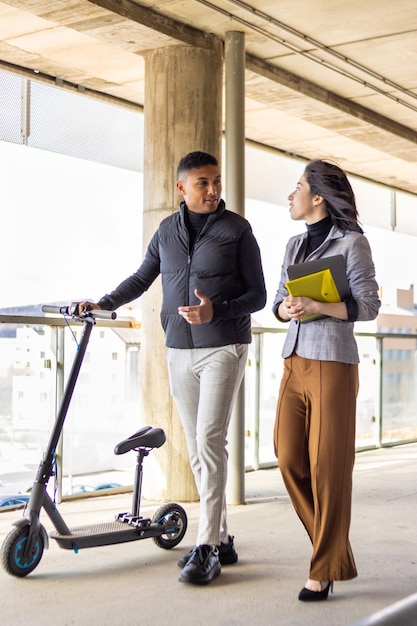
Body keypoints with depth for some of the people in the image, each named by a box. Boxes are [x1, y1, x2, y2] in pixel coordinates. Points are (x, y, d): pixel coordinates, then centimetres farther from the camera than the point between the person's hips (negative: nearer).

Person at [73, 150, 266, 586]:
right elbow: (142, 278, 23)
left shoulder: (237, 229, 0)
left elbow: (257, 295, -1)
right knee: (197, 447, 6)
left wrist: (216, 310, -17)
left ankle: (206, 548, -10)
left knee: (209, 440, -13)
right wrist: (102, 304, 11)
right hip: (179, 351, 5)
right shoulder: (167, 230, 11)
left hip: (223, 347, -4)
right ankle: (221, 539, 15)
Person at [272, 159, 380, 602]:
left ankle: (325, 569, 9)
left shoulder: (351, 242, -4)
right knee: (289, 461, 3)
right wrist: (285, 309, -7)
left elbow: (369, 305, -7)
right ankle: (333, 546, 21)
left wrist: (318, 307, -20)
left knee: (328, 467, -2)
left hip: (332, 363, -6)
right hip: (294, 362, 6)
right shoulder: (294, 245, 16)